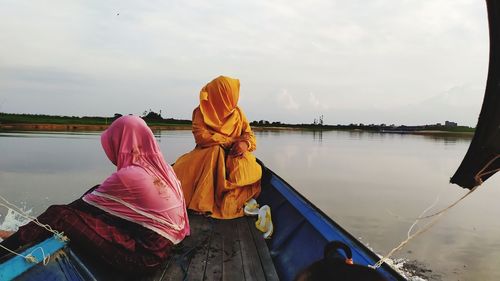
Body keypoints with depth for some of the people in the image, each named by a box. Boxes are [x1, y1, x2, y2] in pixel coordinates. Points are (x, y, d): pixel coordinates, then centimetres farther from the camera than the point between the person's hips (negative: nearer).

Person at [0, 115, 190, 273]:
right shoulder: (163, 168, 3)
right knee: (96, 192, 13)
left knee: (58, 216, -7)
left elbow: (85, 205, -2)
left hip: (141, 257, -8)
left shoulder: (127, 176, -19)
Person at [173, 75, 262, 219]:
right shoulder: (201, 112, -3)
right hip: (208, 153, -1)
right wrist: (231, 141, -20)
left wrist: (245, 143, -23)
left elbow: (249, 135, 4)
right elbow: (201, 136, -15)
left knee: (250, 171, -29)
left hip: (234, 155, 2)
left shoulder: (237, 112, 8)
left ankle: (234, 202, -15)